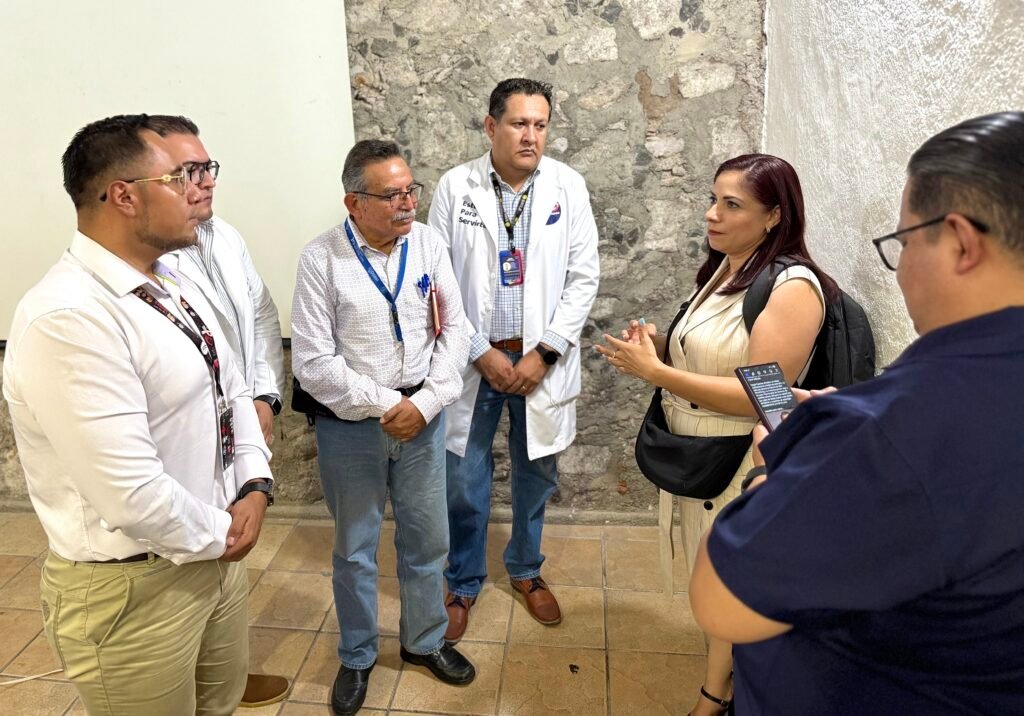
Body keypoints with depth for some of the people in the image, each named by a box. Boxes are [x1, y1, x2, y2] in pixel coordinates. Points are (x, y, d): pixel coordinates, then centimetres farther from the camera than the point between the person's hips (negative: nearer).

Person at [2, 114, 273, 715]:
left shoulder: (175, 286, 4)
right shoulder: (66, 319, -26)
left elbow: (232, 390, 11)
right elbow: (131, 494, -30)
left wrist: (255, 488, -3)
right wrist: (221, 534, -13)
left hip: (215, 550, 8)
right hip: (133, 587, -8)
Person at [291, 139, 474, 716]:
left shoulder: (428, 242, -3)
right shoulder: (321, 259, -13)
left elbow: (455, 328, -1)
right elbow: (313, 363, -13)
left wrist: (425, 401, -12)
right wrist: (385, 405, -15)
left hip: (423, 418, 3)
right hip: (351, 426, -2)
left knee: (428, 540, 17)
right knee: (356, 550, 15)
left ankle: (425, 641, 42)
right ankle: (358, 657, 39)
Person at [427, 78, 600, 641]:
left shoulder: (569, 187, -3)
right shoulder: (456, 187, -5)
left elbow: (583, 278, -3)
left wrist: (543, 353, -10)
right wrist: (479, 353, -10)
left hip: (542, 358, 1)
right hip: (474, 357, -1)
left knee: (537, 473, 15)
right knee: (464, 481, 6)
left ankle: (526, 569, 40)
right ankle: (464, 582, 31)